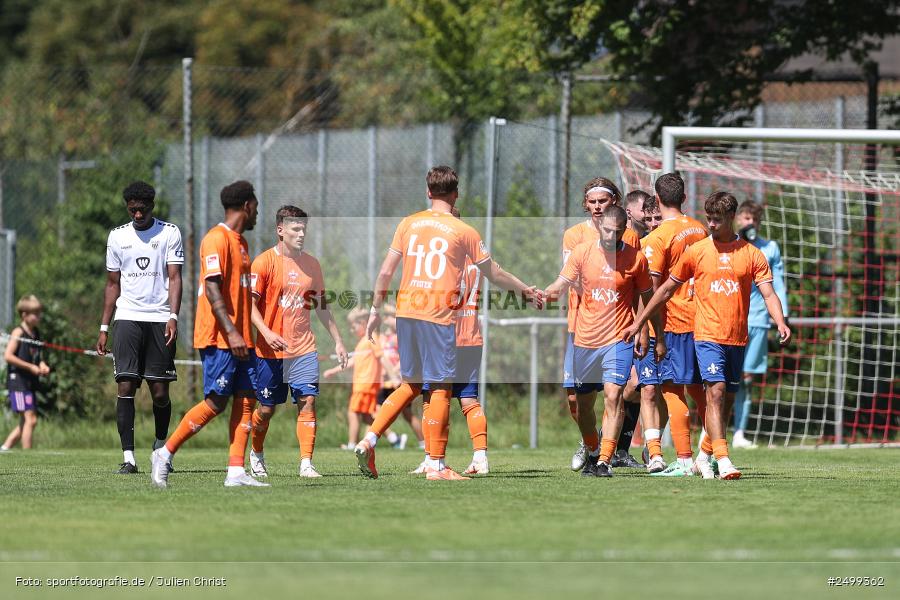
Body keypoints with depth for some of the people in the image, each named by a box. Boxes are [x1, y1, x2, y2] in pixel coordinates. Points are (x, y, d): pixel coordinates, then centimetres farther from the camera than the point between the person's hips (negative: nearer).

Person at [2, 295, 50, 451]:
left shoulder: (36, 334, 14)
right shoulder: (19, 332, -9)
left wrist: (42, 366, 3)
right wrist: (31, 367, -18)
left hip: (30, 383, 9)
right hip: (18, 380, -9)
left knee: (28, 421, 12)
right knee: (30, 419, -13)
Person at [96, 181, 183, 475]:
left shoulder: (169, 233, 3)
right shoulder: (117, 236, 11)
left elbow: (174, 277, -3)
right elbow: (113, 285, 16)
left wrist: (173, 317, -16)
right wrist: (103, 328, 12)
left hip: (160, 319, -2)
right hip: (127, 318, 2)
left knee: (159, 391, 0)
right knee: (125, 386, -9)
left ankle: (160, 448, 23)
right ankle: (128, 457, -10)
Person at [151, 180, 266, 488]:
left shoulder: (240, 241, 19)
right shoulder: (216, 239, -11)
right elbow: (212, 289, -19)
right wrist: (231, 332, -25)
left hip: (240, 338, 9)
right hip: (219, 337, -9)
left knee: (246, 399, 0)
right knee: (216, 402, -10)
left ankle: (236, 472, -3)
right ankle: (165, 454, 0)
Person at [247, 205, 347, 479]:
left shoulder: (311, 264, 10)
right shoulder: (265, 262, -5)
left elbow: (321, 307, 19)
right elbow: (250, 304, -9)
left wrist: (337, 341, 17)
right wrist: (266, 332, -23)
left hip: (303, 348, 3)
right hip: (271, 350, -3)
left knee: (307, 400, -11)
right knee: (266, 408, 6)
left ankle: (306, 464, -13)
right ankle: (256, 455, 31)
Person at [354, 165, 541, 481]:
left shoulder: (408, 224, 8)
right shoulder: (463, 231, -2)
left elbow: (385, 272, 8)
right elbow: (494, 274, 7)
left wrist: (376, 309, 19)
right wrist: (526, 291, 21)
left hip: (406, 312, 4)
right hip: (438, 315, -4)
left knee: (411, 384, 17)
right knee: (440, 389, 2)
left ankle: (369, 440, 5)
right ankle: (436, 465, 2)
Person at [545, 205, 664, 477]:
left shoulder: (636, 258, -3)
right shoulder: (582, 252, 0)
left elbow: (648, 298, 8)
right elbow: (562, 283, -5)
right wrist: (543, 294, -27)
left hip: (619, 339, -3)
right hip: (585, 340, 3)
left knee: (613, 396, -19)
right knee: (583, 403, 11)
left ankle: (604, 462, -19)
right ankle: (592, 453, 34)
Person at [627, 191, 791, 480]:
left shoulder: (752, 254, 5)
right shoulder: (696, 252, 4)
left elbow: (769, 294, -2)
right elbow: (666, 290, 12)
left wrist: (780, 323, -21)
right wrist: (639, 322, 12)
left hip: (737, 339, 3)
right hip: (707, 334, -3)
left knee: (727, 399, 9)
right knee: (716, 391, -17)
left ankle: (705, 456, 25)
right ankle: (723, 459, -24)